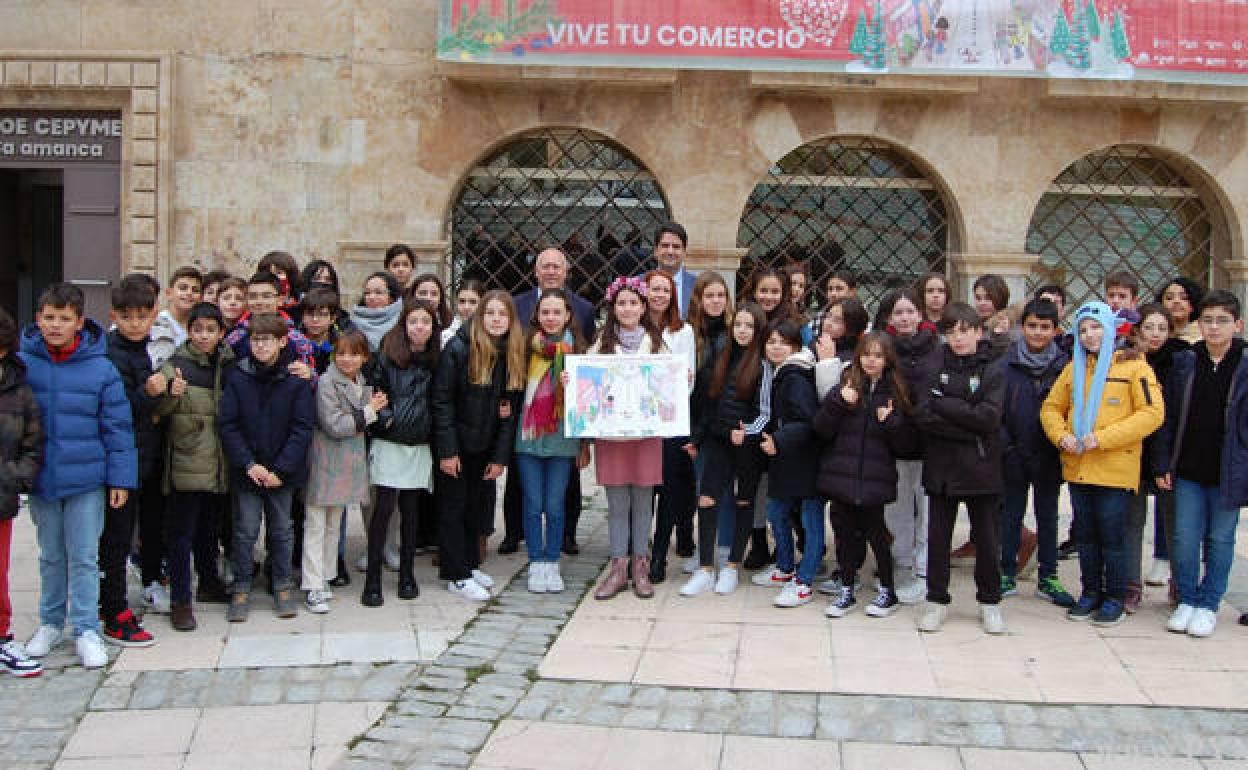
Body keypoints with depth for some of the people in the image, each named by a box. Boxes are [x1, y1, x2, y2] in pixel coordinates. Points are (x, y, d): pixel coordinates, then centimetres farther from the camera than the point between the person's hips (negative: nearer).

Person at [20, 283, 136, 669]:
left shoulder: (101, 368, -7)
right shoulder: (22, 362, -4)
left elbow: (117, 427, -3)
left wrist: (121, 478, -4)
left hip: (87, 478, -2)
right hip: (41, 478, 2)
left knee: (84, 557, 4)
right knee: (51, 556, 16)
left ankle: (87, 630, 14)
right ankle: (50, 622, 31)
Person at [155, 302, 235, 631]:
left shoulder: (229, 365, 9)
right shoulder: (175, 365, -5)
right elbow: (159, 411, -13)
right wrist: (171, 394, -32)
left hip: (219, 464, 5)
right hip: (186, 461, -4)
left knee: (209, 526, 19)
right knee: (181, 530, -2)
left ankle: (209, 583, 34)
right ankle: (180, 600, 3)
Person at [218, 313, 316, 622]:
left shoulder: (296, 380, -7)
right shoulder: (237, 377, -5)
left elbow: (303, 428, -8)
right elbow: (227, 425, -5)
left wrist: (281, 470, -13)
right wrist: (249, 464, -13)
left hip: (282, 472, 0)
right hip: (247, 471, 0)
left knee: (281, 530, 11)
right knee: (245, 530, 4)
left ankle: (282, 588, 23)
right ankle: (241, 590, 16)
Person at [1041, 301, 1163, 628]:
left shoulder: (1133, 365, -4)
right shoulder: (1074, 368, 13)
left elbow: (1152, 413, -11)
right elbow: (1051, 407, 17)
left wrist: (1102, 437, -17)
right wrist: (1061, 436, -5)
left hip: (1114, 468, -5)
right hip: (1077, 467, 5)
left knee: (1112, 536, 0)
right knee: (1085, 535, 12)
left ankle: (1115, 598, 13)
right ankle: (1091, 592, 24)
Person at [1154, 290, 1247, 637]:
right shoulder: (1184, 363, 3)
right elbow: (1168, 417, 5)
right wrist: (1163, 464, 1)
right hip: (1188, 470, 2)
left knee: (1219, 540, 8)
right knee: (1185, 538, 4)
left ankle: (1208, 605, 20)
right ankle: (1186, 601, 19)